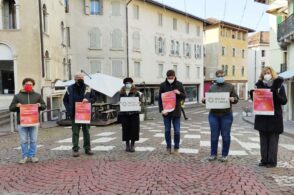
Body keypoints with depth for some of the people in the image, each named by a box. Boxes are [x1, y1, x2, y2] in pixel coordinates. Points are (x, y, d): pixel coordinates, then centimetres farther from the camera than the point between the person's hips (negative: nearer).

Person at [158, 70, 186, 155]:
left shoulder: (179, 84, 2)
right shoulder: (163, 85, 0)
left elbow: (184, 96, 6)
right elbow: (160, 99, 0)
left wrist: (179, 93, -16)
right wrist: (161, 110, -11)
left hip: (176, 111, 0)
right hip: (166, 112, 0)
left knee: (177, 131, 1)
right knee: (167, 130, 7)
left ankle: (176, 148, 16)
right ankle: (168, 147, 20)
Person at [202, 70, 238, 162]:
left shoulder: (230, 86, 5)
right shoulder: (212, 87, 11)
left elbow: (236, 98, 4)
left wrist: (233, 99, -18)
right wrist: (204, 100, -7)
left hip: (226, 115, -2)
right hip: (213, 115, 2)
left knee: (225, 135, 4)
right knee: (214, 135, 6)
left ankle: (224, 155, 17)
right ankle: (213, 154, 18)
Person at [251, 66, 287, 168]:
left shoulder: (279, 85, -1)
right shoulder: (260, 85, 7)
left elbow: (284, 101, -5)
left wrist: (276, 95, -23)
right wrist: (253, 95, -8)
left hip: (275, 117, -3)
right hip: (262, 117, 3)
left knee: (273, 140, 2)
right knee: (264, 140, 9)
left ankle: (272, 161, 10)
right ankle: (264, 160, 17)